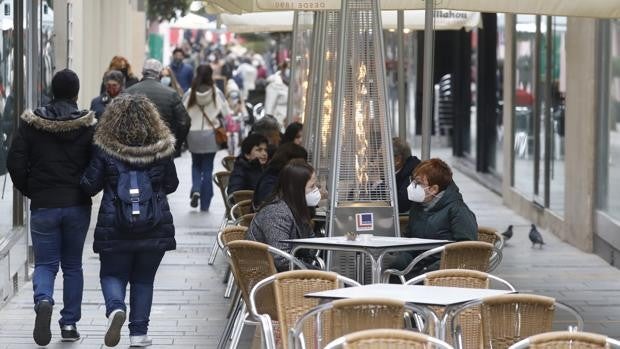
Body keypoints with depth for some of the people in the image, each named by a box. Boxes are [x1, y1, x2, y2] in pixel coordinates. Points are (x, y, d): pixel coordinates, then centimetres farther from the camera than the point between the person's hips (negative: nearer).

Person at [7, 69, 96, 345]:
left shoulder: (31, 123, -3)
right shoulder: (88, 124, -4)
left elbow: (16, 162, -4)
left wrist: (29, 190, 10)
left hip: (43, 205, 0)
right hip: (78, 205, 1)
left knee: (45, 263, 6)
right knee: (72, 265, 13)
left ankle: (43, 301, -24)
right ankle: (69, 323, 12)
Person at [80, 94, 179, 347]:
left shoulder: (105, 148, -7)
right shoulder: (162, 148, -2)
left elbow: (90, 186, -2)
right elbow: (171, 185, 10)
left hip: (114, 228, -1)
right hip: (155, 227, 1)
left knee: (112, 275, 13)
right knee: (143, 279, 14)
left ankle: (116, 308, -17)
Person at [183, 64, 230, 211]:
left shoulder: (190, 93, -8)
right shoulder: (217, 93, -10)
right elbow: (226, 113, -7)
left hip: (193, 134, 1)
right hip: (210, 134, -1)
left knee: (196, 165, 21)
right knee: (207, 168, 8)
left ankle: (196, 190, -4)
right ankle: (205, 203, 9)